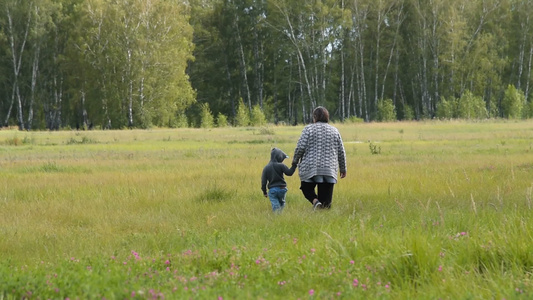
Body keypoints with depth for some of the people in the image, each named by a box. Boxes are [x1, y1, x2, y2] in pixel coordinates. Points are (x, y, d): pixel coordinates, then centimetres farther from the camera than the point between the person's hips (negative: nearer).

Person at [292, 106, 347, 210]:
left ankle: (315, 201, -14)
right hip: (330, 169, 3)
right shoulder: (334, 131, 10)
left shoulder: (308, 129, -2)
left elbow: (300, 147, -8)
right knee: (326, 200, 6)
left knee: (307, 188, 14)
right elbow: (341, 152, 11)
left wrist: (295, 161, 8)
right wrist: (343, 168, 20)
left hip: (310, 168, -3)